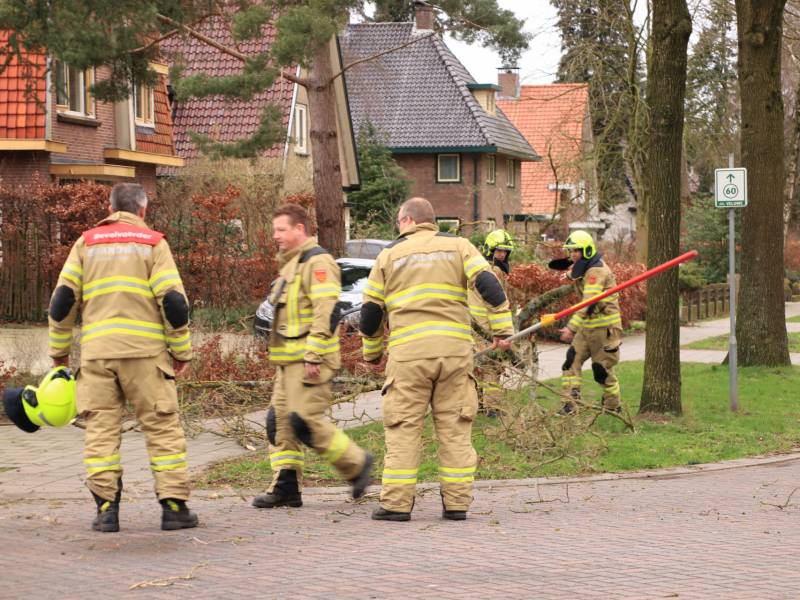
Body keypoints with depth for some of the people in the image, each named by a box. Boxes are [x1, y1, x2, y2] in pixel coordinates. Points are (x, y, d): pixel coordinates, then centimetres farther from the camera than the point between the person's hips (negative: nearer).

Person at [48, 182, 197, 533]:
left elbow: (62, 301, 9)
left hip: (96, 352, 2)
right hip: (144, 351, -2)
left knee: (101, 428, 5)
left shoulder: (86, 244, 13)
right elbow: (173, 302, -3)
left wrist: (59, 350, 17)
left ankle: (106, 507, 0)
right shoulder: (153, 244, 5)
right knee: (162, 427, 3)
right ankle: (174, 506, 0)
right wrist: (181, 351, 6)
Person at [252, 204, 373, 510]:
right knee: (279, 421, 6)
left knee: (305, 421, -12)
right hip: (290, 360, 10)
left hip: (310, 361, -10)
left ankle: (356, 463, 2)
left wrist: (314, 356, -24)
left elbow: (327, 311, -21)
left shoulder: (317, 263, -12)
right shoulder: (290, 264, 21)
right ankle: (285, 487, 9)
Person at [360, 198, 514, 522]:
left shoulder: (390, 254, 11)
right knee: (455, 428, 6)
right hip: (455, 349, 1)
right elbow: (489, 285, -3)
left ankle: (396, 503, -2)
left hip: (408, 352, -1)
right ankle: (457, 503, 4)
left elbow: (371, 310, 13)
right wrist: (502, 329, 0)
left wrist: (371, 352, 26)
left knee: (403, 427, 2)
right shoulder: (458, 246, 12)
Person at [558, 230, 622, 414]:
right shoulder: (584, 270, 10)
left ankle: (613, 407, 18)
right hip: (586, 327, 9)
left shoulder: (597, 271, -20)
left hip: (604, 328, -9)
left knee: (602, 369, 0)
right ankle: (569, 404, -5)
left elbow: (588, 303, -29)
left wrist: (571, 327, -34)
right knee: (571, 361, -3)